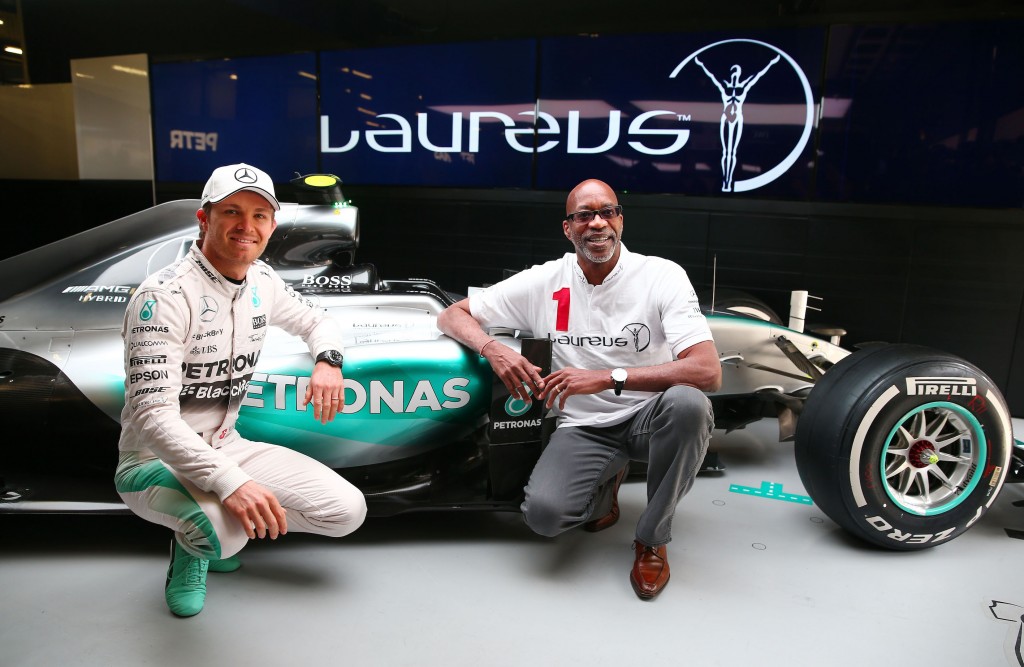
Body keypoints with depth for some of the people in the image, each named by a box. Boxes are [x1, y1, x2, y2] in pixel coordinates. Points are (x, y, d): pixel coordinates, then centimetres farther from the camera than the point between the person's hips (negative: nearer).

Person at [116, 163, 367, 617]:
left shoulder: (262, 281, 1)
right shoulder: (165, 295, -21)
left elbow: (315, 321, 19)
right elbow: (154, 417, -27)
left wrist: (328, 360, -5)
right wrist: (230, 482, -40)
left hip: (226, 447, 7)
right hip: (156, 462, -6)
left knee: (346, 511, -5)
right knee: (226, 532, -38)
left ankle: (221, 533, 14)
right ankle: (192, 545, 2)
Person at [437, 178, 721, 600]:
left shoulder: (663, 276, -11)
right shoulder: (545, 281, -3)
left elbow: (708, 371, -22)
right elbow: (453, 316, 4)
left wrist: (608, 378, -30)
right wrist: (492, 349, -19)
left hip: (650, 418, -1)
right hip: (582, 428, 1)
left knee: (687, 403, -36)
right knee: (542, 513, -26)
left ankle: (652, 540, -9)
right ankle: (605, 484, 13)